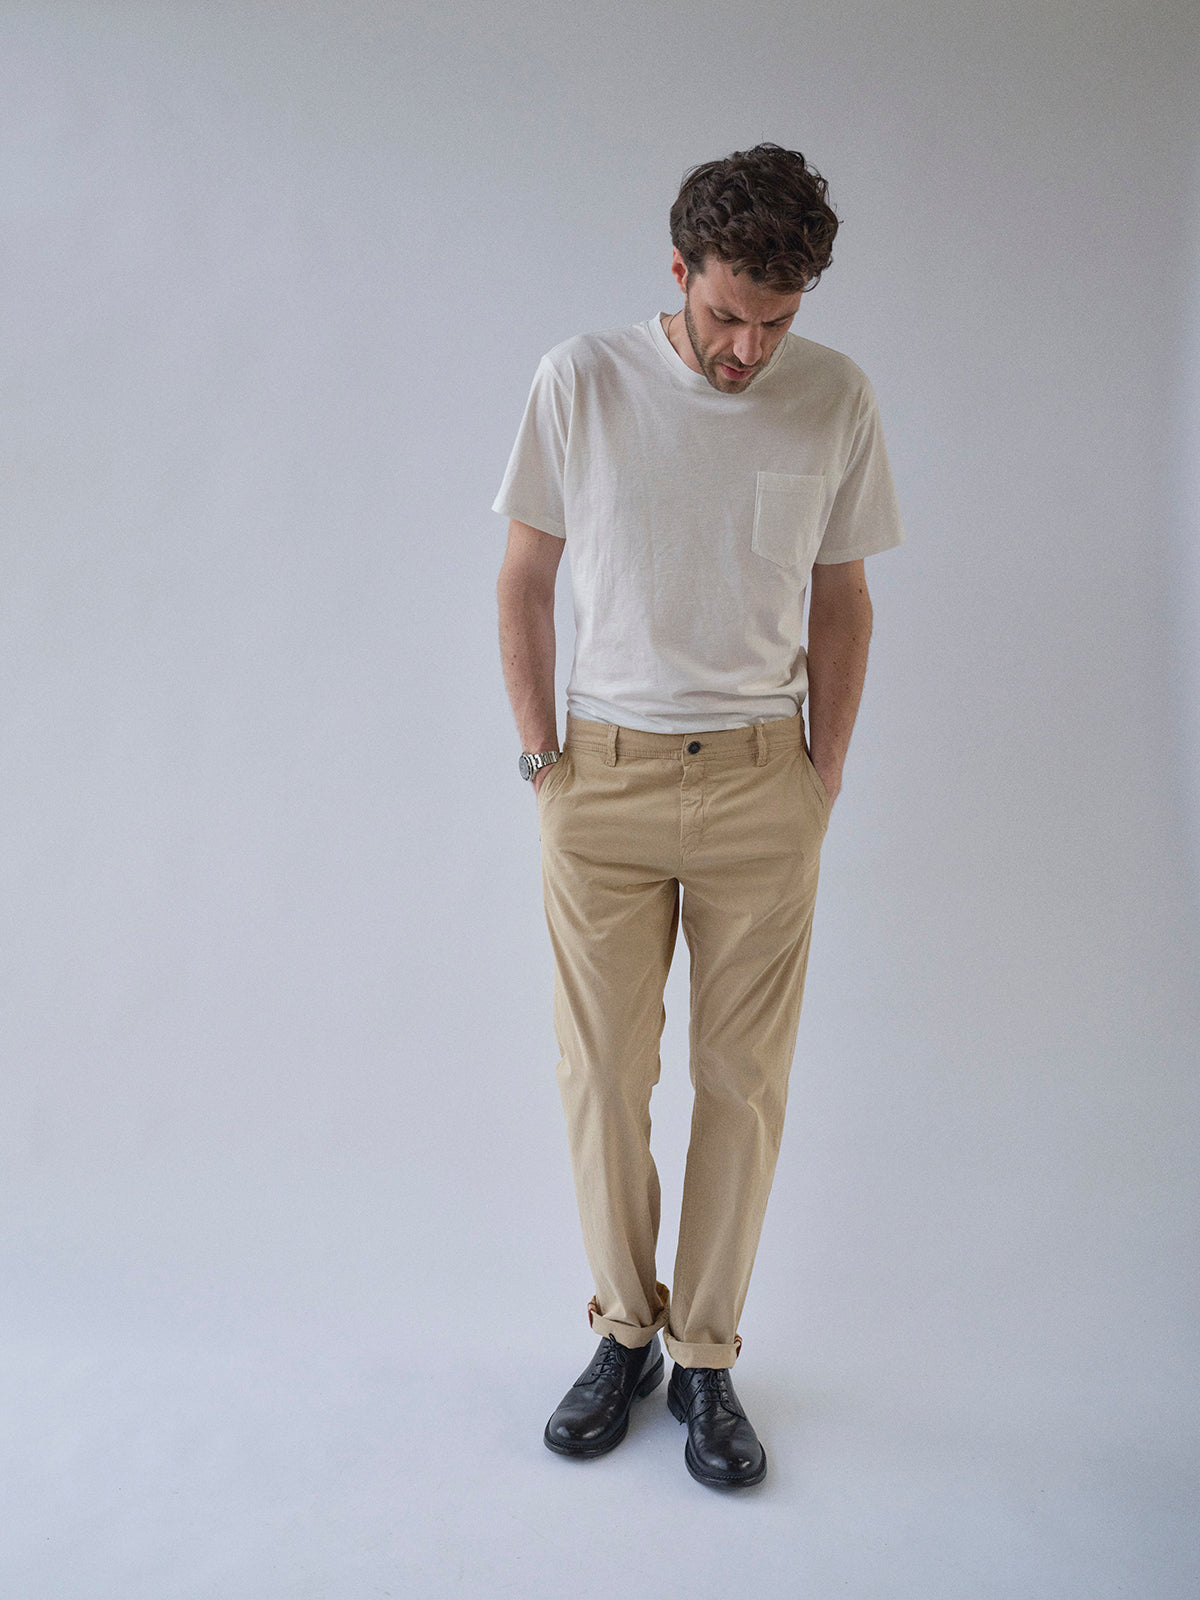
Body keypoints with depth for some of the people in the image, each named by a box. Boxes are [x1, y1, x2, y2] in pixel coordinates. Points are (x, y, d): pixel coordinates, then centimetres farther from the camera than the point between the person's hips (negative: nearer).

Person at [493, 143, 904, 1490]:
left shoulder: (836, 399, 0)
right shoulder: (580, 382, -4)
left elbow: (841, 601, 8)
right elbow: (523, 581, 3)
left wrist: (824, 775, 4)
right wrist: (541, 758, 0)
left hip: (760, 784, 1)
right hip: (604, 779, 0)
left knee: (743, 1078, 5)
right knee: (602, 1074, 5)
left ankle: (706, 1355, 22)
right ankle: (624, 1330, 26)